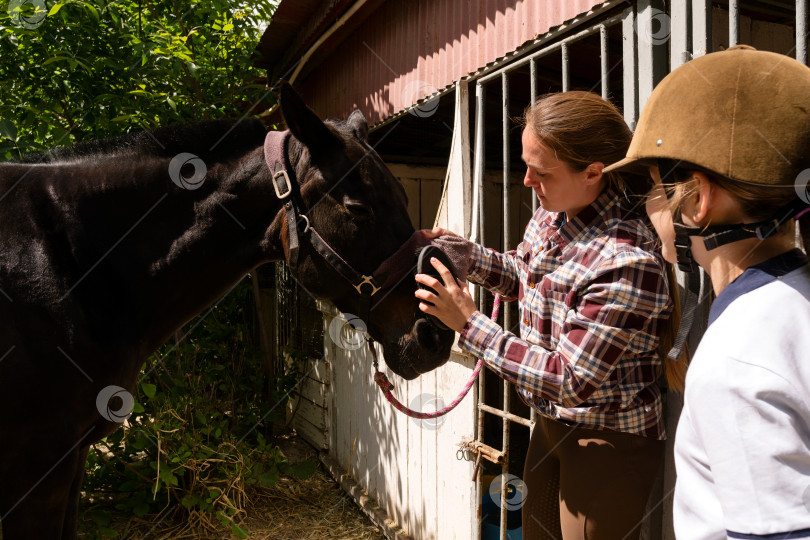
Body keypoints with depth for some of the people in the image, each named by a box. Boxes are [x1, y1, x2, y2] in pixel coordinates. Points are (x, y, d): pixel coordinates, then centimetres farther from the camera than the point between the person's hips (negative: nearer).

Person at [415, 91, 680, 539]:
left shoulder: (628, 262, -31)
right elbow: (522, 277, 14)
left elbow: (570, 382, -28)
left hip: (608, 444, -8)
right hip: (551, 425, 8)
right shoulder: (552, 216, -6)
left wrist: (470, 325, -25)